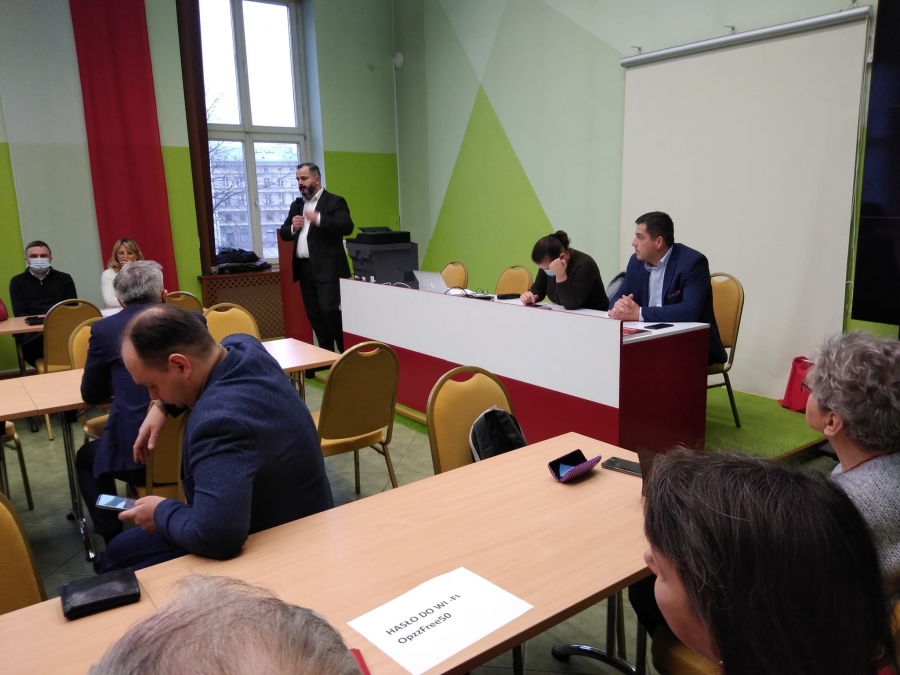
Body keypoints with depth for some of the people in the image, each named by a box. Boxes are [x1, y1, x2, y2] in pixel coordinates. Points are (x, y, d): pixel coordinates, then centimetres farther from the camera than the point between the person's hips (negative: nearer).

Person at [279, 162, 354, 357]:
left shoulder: (335, 202, -2)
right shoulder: (296, 205, 18)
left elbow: (347, 227, -17)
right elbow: (283, 233, 18)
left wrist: (319, 219, -29)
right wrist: (293, 227, -5)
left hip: (327, 268, -7)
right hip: (304, 268, 7)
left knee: (329, 310, -13)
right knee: (314, 315, 8)